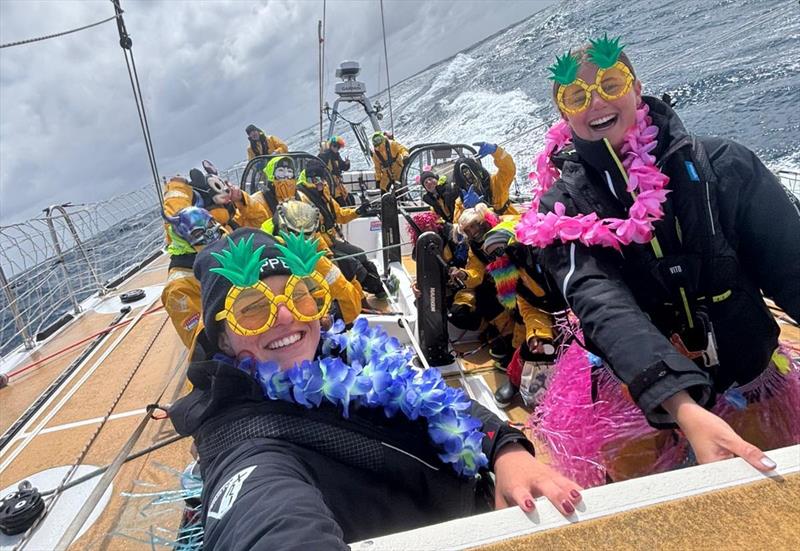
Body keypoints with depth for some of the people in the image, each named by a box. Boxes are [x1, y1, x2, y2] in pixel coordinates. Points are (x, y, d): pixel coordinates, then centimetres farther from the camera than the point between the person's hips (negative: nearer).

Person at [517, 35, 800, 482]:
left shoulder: (722, 164, -9)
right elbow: (601, 304, -26)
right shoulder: (563, 206, -12)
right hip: (644, 401, -1)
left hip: (753, 386, 2)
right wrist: (683, 407, -40)